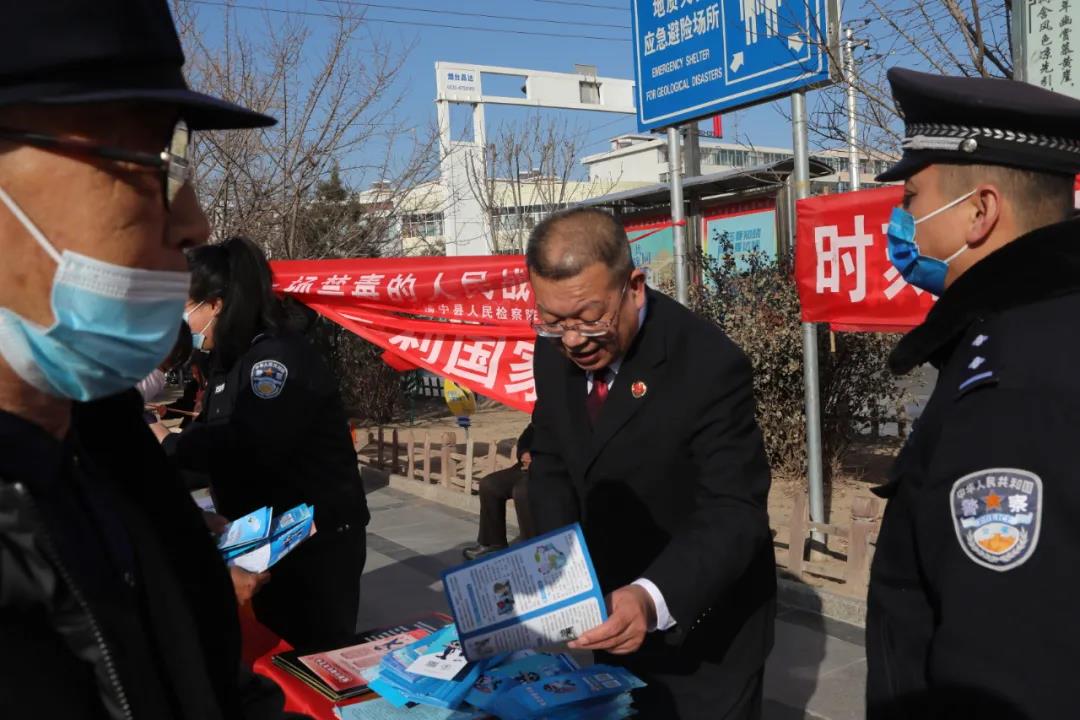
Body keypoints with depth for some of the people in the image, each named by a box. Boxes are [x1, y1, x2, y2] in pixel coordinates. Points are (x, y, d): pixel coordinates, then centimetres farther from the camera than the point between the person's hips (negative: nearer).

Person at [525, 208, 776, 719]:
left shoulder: (708, 366, -27)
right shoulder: (555, 350, -8)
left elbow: (733, 515, -28)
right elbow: (551, 462, 3)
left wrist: (654, 599, -44)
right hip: (605, 606, 6)